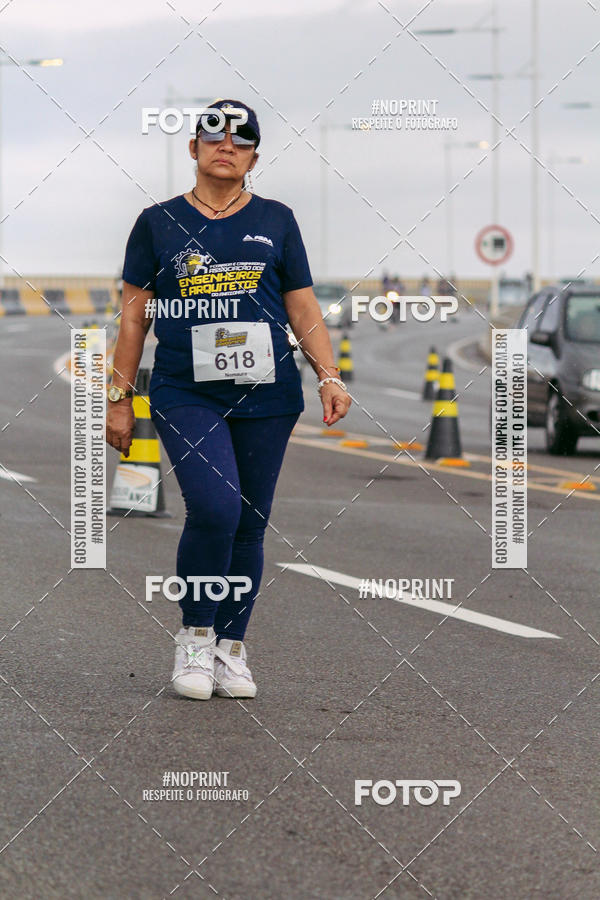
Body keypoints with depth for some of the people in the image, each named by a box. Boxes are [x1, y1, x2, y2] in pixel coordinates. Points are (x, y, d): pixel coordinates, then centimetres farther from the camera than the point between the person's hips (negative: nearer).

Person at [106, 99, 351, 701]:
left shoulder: (275, 221, 12)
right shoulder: (158, 222, 9)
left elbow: (304, 310, 12)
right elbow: (134, 316, 10)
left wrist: (329, 376, -2)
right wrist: (119, 398, 6)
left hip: (266, 397, 2)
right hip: (185, 396, -2)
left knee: (249, 523, 2)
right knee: (214, 508, -19)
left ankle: (231, 648, 15)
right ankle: (195, 634, -1)